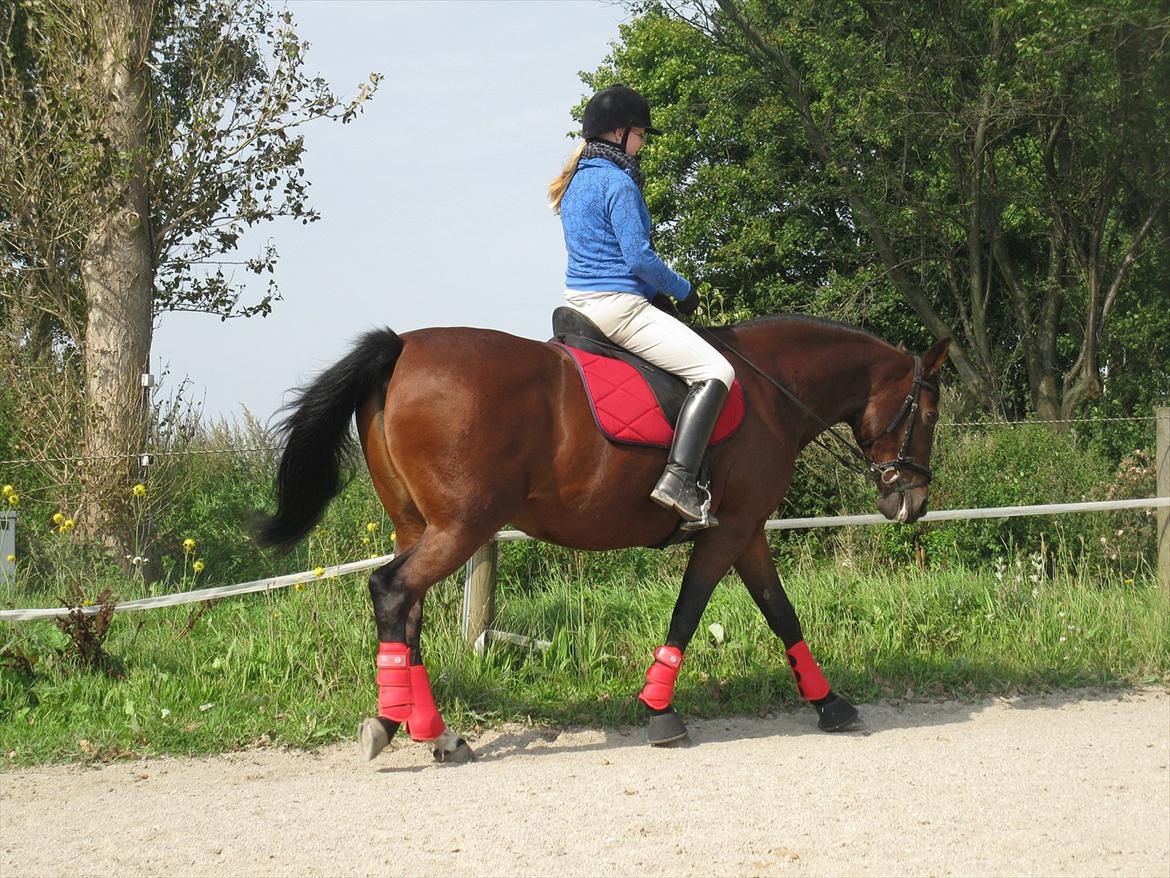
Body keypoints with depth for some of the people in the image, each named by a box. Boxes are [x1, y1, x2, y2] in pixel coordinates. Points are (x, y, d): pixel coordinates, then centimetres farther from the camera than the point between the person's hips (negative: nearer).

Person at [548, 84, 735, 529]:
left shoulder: (575, 181, 15)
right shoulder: (617, 183, -15)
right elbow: (639, 258, -19)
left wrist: (666, 287, 21)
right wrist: (683, 289, -2)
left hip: (579, 301, 10)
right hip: (619, 305, -10)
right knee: (715, 371, -15)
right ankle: (678, 480, -27)